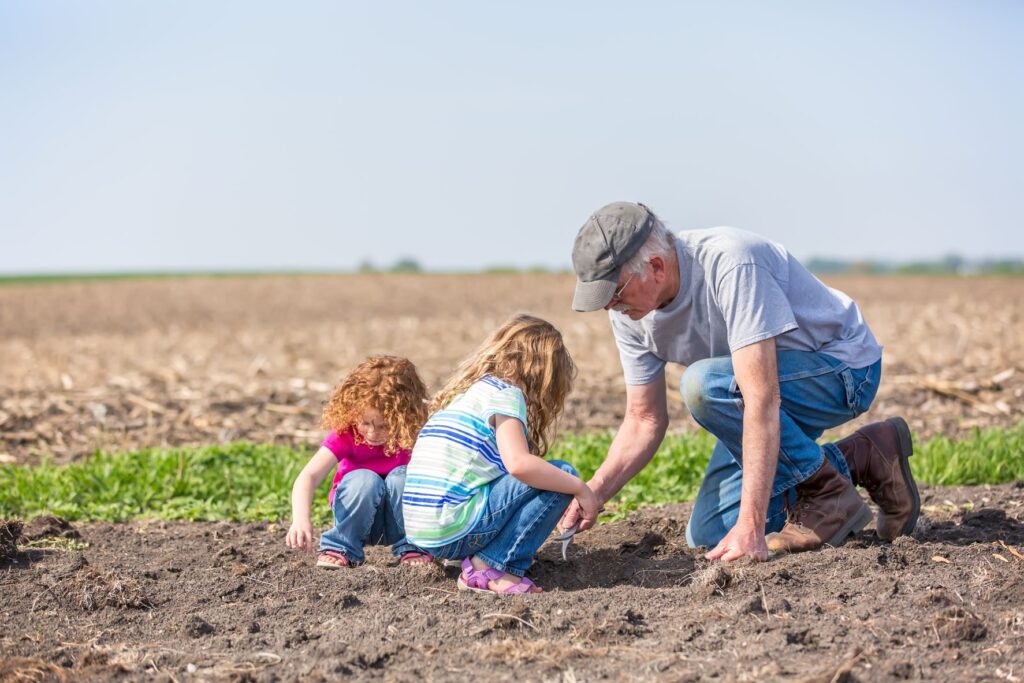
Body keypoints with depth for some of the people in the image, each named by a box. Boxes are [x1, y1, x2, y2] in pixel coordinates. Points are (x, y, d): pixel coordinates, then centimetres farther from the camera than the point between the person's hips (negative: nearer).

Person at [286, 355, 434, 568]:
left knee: (403, 476, -29)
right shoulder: (345, 434, -25)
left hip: (401, 519, 1)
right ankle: (339, 548, -16)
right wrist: (301, 519, -53)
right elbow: (308, 476, -36)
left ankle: (413, 547, -13)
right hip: (359, 516, -1)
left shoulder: (413, 434, -21)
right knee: (364, 479, -32)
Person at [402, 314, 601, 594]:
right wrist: (580, 488, -9)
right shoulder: (505, 393, -5)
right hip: (454, 529, -9)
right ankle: (492, 567, -7)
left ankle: (478, 561, 8)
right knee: (563, 474, -7)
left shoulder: (466, 391, 22)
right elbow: (519, 463, -21)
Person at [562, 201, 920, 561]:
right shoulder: (630, 312, -10)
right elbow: (645, 420, -1)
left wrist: (750, 526, -42)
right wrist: (592, 495, -19)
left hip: (844, 368, -8)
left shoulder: (730, 265, -34)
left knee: (703, 383, -34)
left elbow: (762, 400, -39)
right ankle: (859, 460, 13)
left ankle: (828, 495, -14)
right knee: (709, 536, 2)